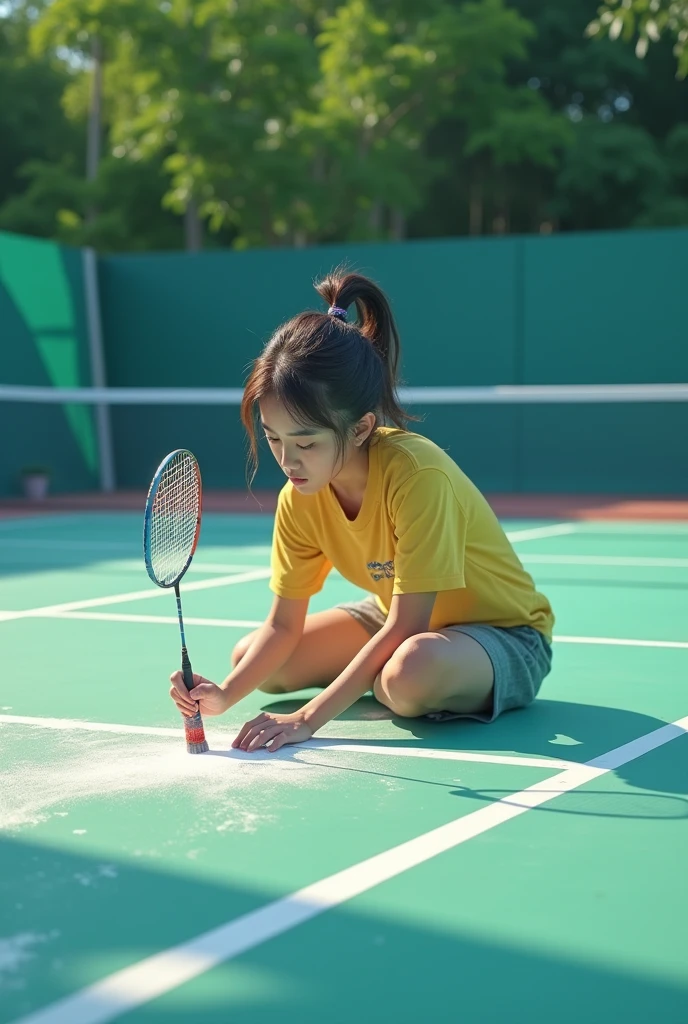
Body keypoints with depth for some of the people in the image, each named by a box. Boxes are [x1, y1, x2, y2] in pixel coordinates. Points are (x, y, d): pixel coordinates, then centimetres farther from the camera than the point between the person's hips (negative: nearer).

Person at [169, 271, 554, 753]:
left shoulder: (417, 474, -33)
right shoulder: (299, 500, -12)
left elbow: (404, 626, -32)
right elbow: (282, 628, -6)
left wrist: (309, 718, -36)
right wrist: (224, 695, -25)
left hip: (506, 631, -7)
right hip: (394, 619, 7)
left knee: (410, 675, -39)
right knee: (249, 659, -3)